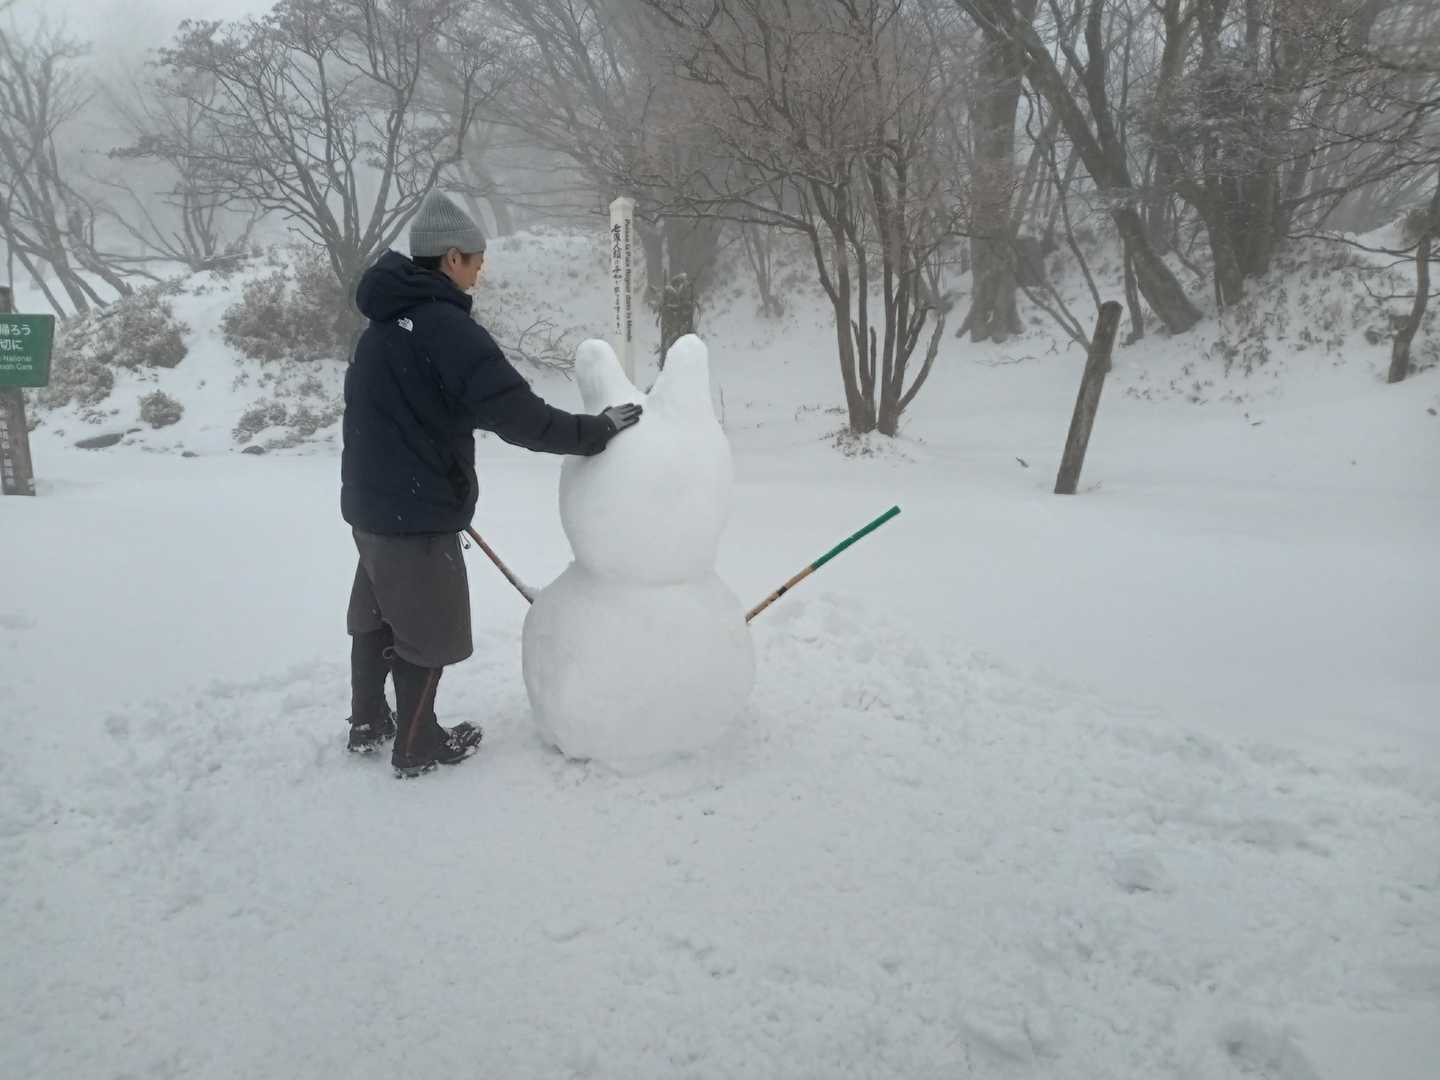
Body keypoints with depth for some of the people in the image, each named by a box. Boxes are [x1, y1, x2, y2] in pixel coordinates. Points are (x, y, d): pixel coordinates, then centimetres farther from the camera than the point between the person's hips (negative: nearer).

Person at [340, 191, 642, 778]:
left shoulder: (385, 321, 10)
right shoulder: (447, 327, -21)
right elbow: (520, 417, -25)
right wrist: (598, 430, -13)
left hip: (372, 501, 9)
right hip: (418, 512, -9)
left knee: (379, 616, 21)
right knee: (427, 631, 6)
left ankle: (368, 722, 36)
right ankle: (417, 746, 20)